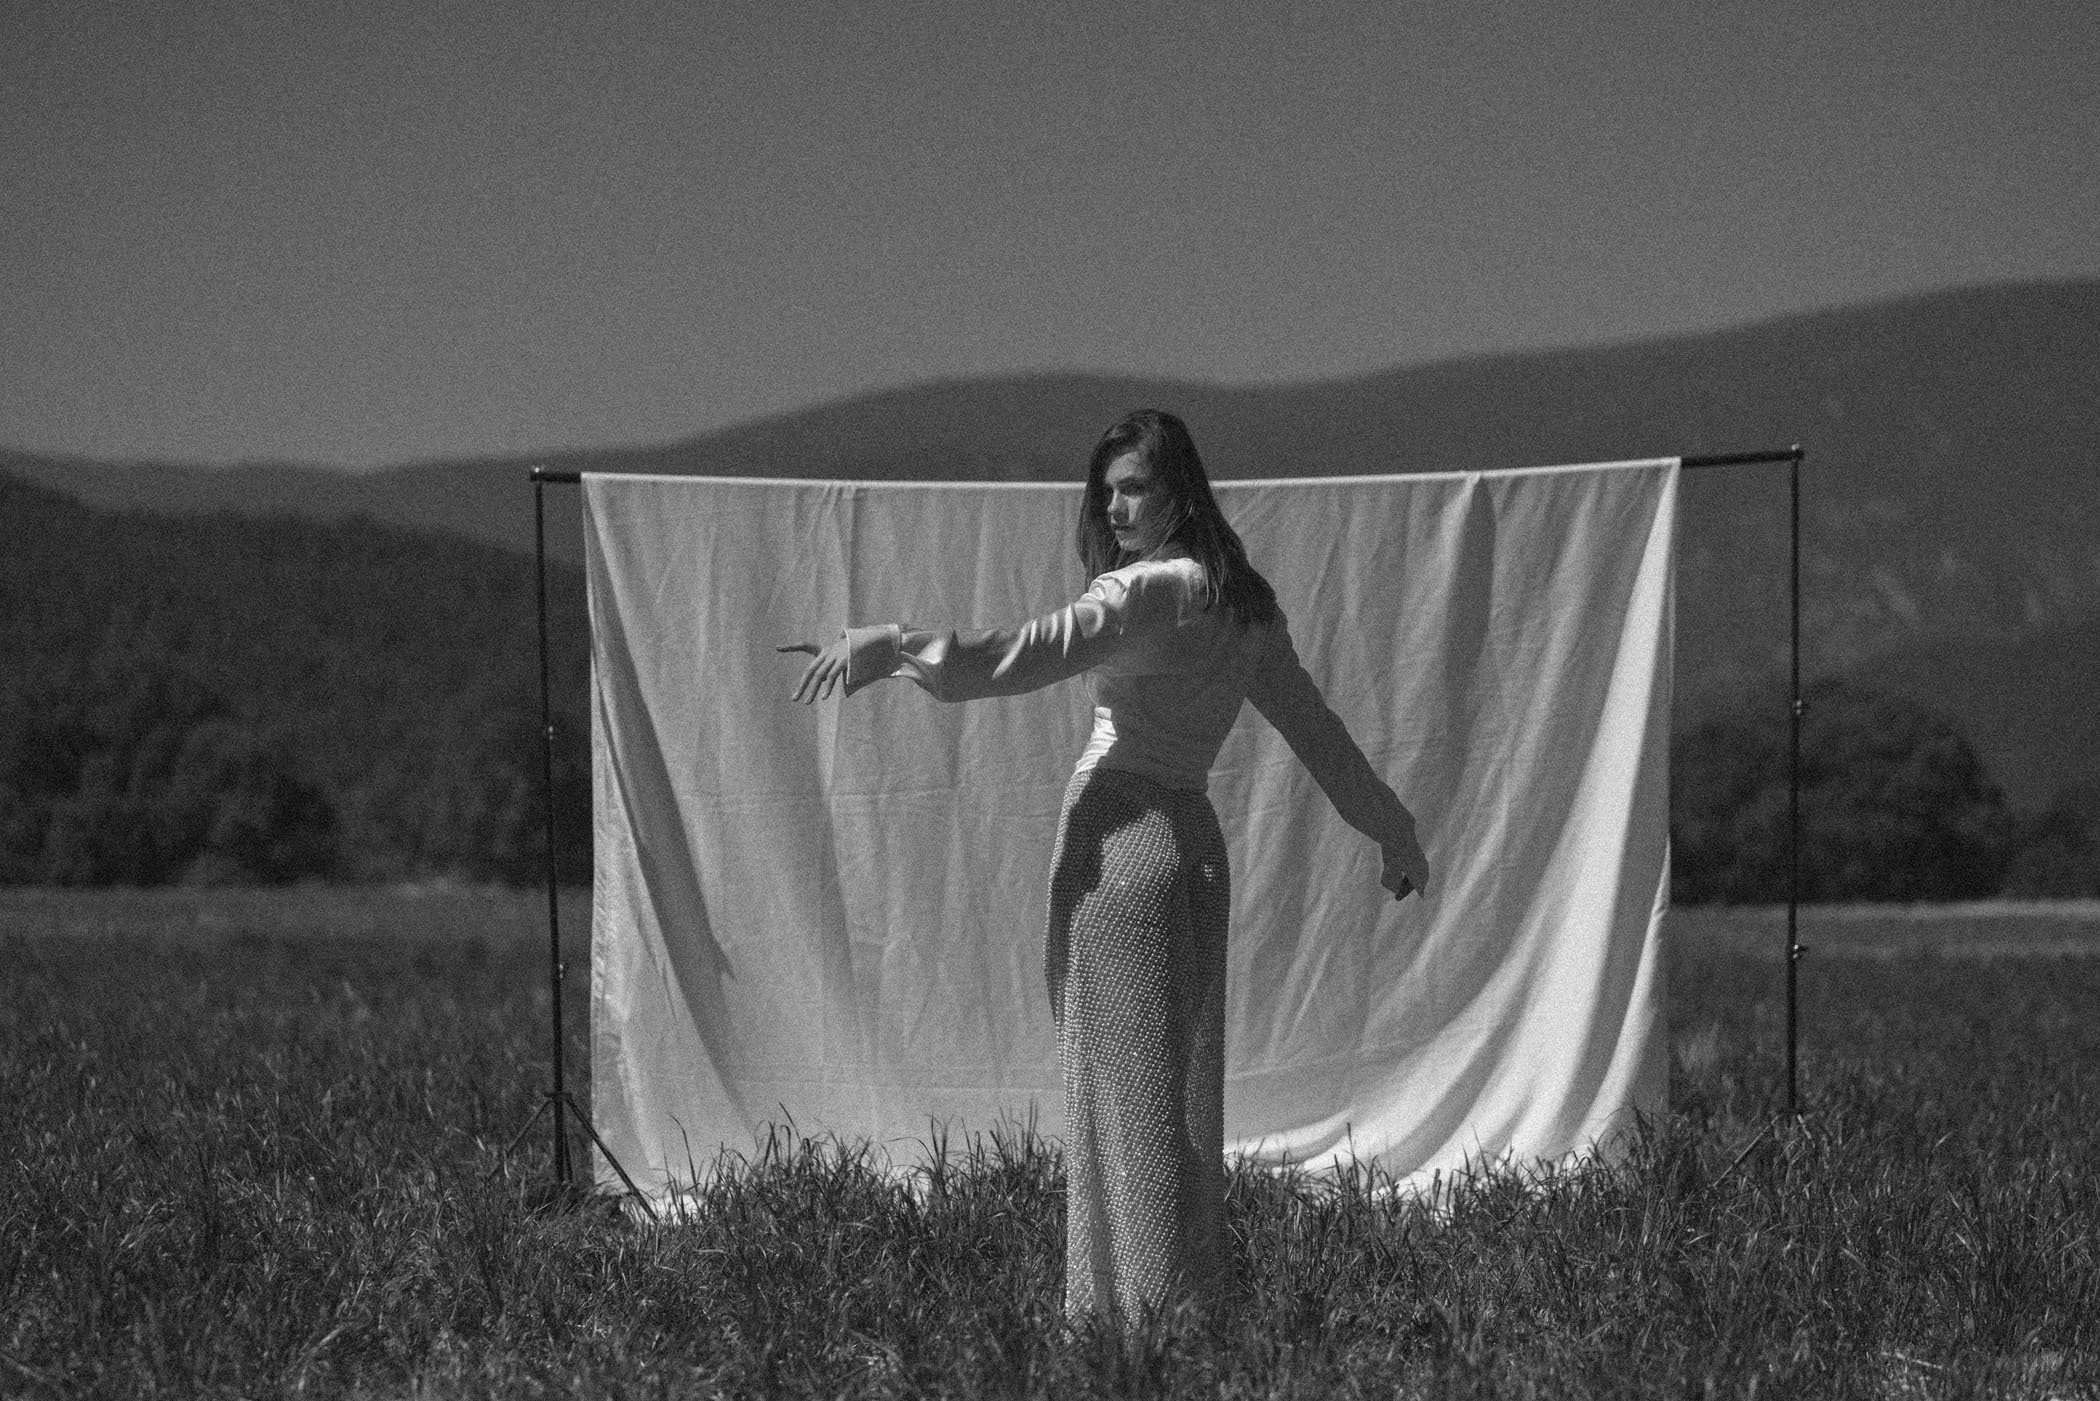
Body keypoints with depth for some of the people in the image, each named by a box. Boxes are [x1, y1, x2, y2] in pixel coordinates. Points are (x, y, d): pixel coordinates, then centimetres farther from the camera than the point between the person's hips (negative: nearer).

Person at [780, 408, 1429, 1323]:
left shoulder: (1157, 589, -11)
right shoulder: (1241, 602, 16)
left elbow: (1029, 654, -24)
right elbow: (1315, 726, 25)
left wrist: (893, 645, -30)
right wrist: (1392, 827, 37)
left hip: (1122, 837, -8)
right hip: (1194, 842, 8)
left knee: (1125, 1087, -6)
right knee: (1179, 1094, 11)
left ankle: (1134, 1306, -7)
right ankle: (1188, 1300, 14)